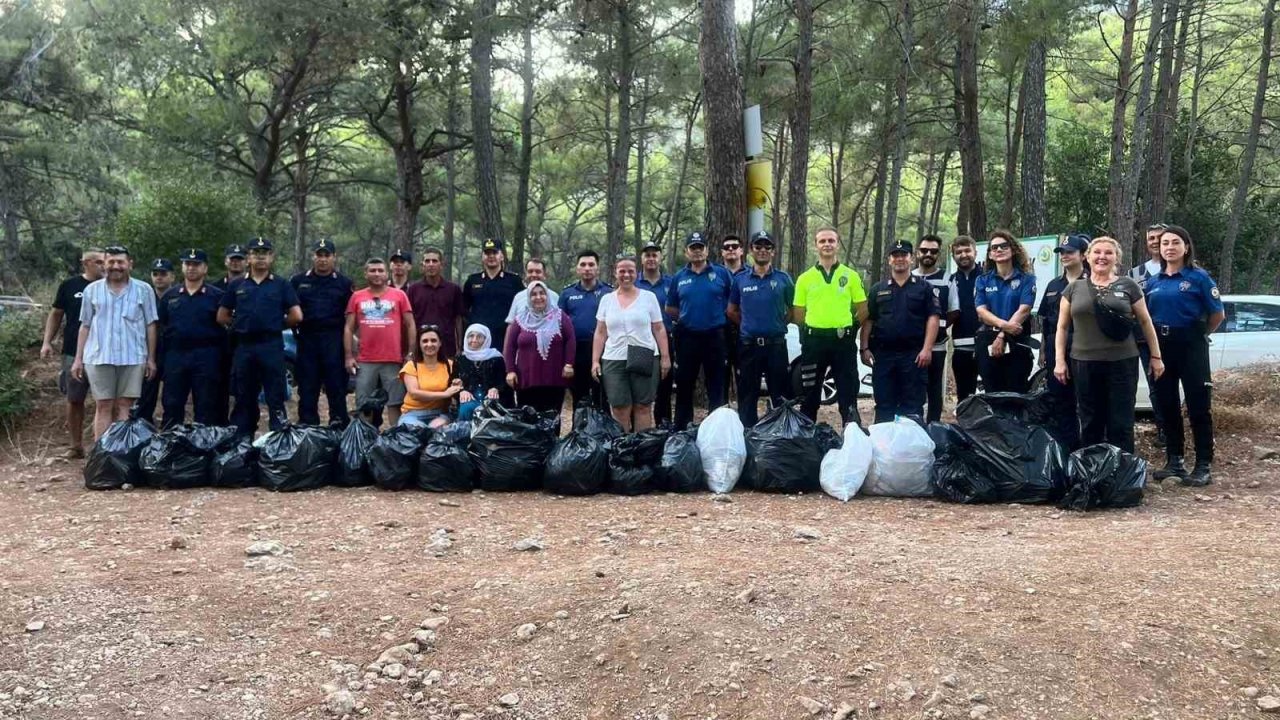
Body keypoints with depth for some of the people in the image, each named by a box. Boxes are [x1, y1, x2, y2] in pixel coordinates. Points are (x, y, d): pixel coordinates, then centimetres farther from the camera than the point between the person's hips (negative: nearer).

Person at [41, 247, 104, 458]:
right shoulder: (69, 286, 4)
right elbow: (56, 314, 10)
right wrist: (47, 341, 1)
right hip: (74, 353, 0)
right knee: (74, 400, 5)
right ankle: (75, 445, 15)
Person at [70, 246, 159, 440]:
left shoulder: (144, 290, 4)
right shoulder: (92, 290, 8)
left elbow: (150, 326, 6)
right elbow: (85, 326, 11)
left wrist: (151, 358, 2)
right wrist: (78, 359, 8)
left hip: (133, 358, -1)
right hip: (99, 358, 1)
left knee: (124, 406, 2)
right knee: (103, 407, 2)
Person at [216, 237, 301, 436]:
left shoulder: (281, 285, 5)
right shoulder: (237, 285, 12)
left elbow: (296, 316, -1)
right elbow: (222, 317, 14)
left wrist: (276, 325, 5)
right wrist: (240, 325, 8)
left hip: (271, 346, -3)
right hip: (243, 347, 3)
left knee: (275, 397, -3)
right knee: (244, 399, 10)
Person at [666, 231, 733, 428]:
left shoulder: (721, 273, 2)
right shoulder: (679, 278, 8)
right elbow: (670, 309, 15)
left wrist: (720, 316, -3)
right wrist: (686, 317, 4)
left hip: (715, 336, -2)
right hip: (687, 337, 2)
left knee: (716, 386, 3)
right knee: (684, 385, 9)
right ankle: (681, 429, 18)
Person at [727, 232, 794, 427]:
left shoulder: (783, 279, 4)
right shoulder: (740, 280, 6)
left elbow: (793, 310, 10)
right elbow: (732, 311, 13)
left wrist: (778, 325, 4)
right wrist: (749, 325, 6)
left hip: (776, 344, -1)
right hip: (748, 345, 1)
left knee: (780, 396, 3)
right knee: (747, 396, 7)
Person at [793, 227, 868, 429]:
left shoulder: (851, 276, 4)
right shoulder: (805, 278, 5)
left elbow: (862, 310, 8)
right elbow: (799, 314, 9)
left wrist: (848, 328, 4)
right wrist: (811, 331, 6)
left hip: (843, 339, -1)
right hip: (814, 340, 1)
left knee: (848, 393, 1)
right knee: (809, 394, 8)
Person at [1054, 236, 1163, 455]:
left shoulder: (1128, 285, 4)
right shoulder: (1074, 288, 8)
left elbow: (1145, 322, 8)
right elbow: (1062, 327, 10)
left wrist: (1156, 357, 7)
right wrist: (1059, 360, 2)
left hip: (1122, 363, -1)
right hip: (1084, 363, 2)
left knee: (1121, 424, 1)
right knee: (1090, 424, 9)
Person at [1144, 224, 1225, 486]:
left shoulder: (1198, 277, -5)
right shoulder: (1153, 281, 8)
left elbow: (1217, 314, -3)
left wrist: (1200, 336, 6)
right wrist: (1153, 348, 7)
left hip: (1190, 346, -5)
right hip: (1161, 346, 5)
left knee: (1198, 406, -3)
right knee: (1167, 405, 9)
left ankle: (1203, 467, 0)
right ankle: (1174, 462, 18)